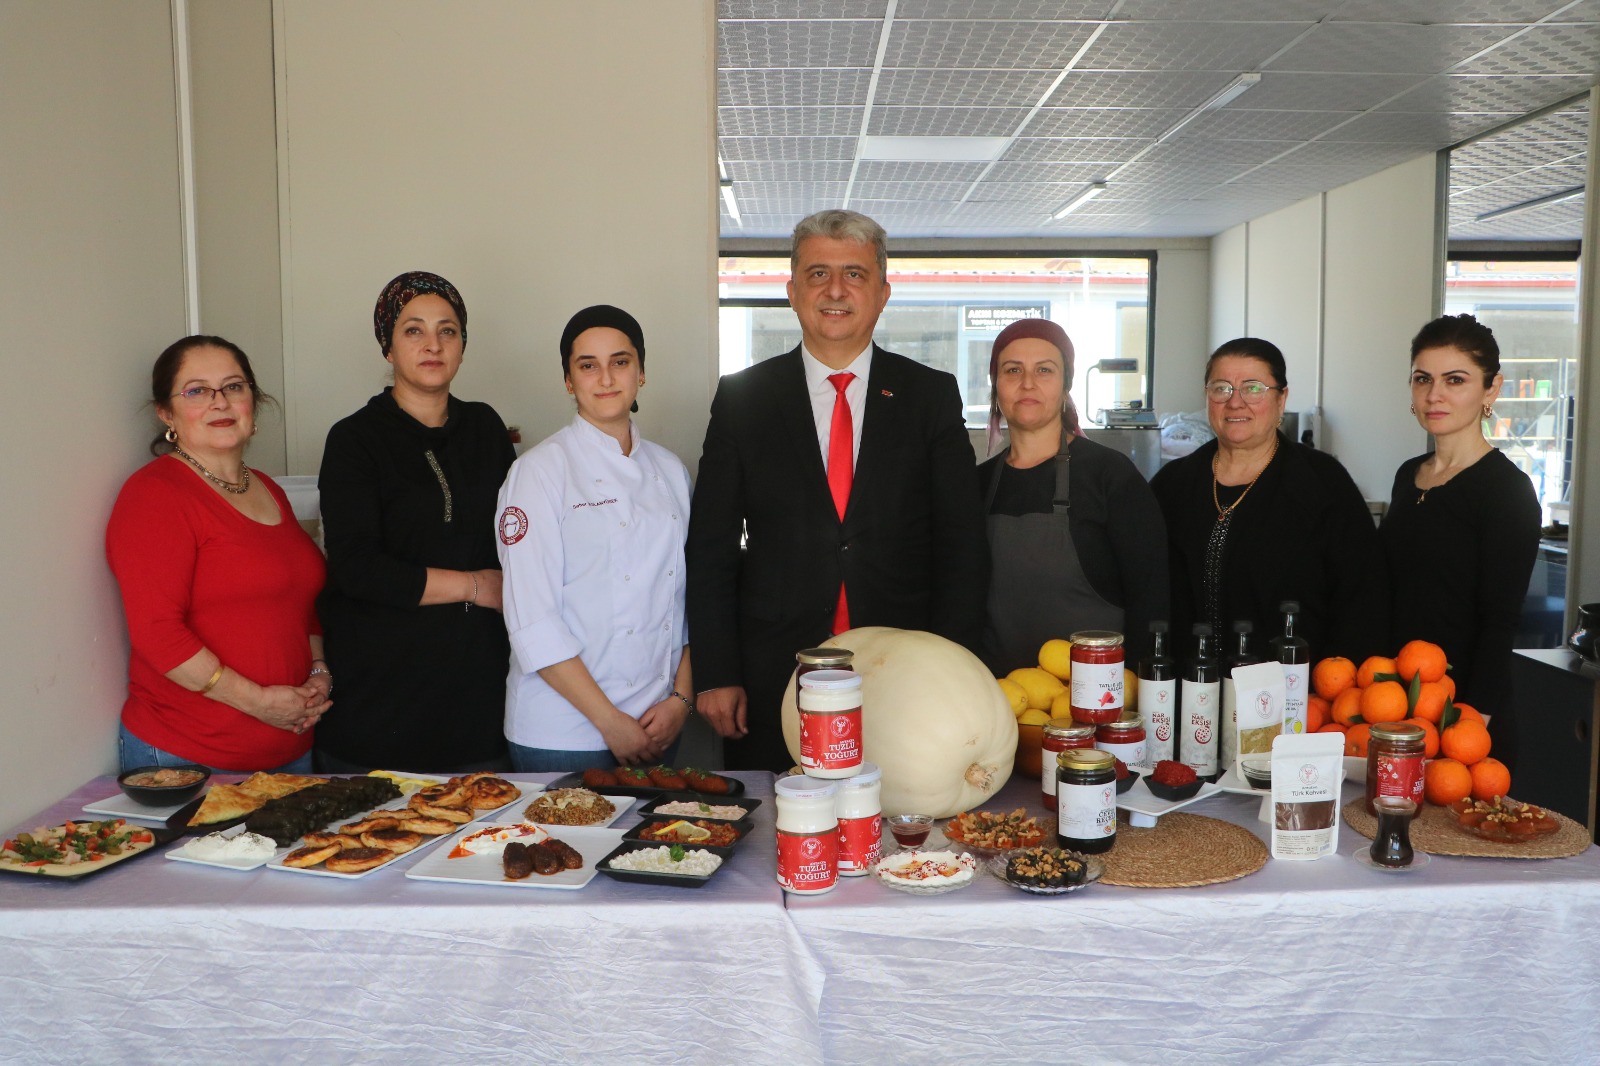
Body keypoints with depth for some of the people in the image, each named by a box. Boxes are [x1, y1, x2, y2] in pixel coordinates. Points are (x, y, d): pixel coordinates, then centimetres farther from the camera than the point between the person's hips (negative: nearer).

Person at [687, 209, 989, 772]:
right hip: (773, 681, 0)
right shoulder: (741, 398, 4)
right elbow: (711, 550, 4)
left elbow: (962, 546, 4)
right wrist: (716, 676, -2)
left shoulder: (933, 395, 5)